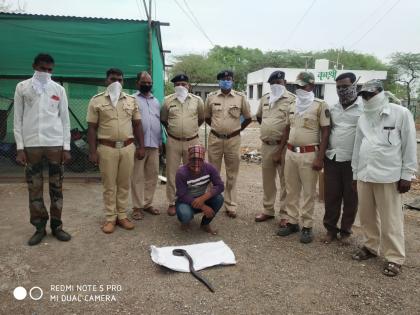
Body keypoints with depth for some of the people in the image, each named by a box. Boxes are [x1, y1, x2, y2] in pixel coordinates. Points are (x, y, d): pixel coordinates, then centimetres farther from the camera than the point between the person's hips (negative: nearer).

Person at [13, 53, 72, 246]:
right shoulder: (22, 87, 7)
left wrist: (66, 147, 1)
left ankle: (56, 225, 14)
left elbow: (65, 119, 8)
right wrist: (20, 147, -3)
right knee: (34, 187, 3)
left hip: (55, 144, 1)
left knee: (56, 186, 4)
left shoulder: (59, 89, 9)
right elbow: (18, 119, 5)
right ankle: (40, 227, 14)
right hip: (31, 145, 0)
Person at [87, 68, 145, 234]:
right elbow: (92, 127, -1)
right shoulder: (97, 100, 1)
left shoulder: (131, 100, 10)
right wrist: (92, 151, -7)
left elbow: (137, 125, 12)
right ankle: (110, 218, 17)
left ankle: (122, 216, 21)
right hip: (107, 148, -2)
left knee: (124, 184, 9)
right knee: (109, 185, 6)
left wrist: (141, 146, 5)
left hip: (128, 147, 3)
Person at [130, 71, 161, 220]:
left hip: (154, 144, 5)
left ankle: (148, 203, 21)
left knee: (152, 175, 9)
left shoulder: (156, 101, 18)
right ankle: (137, 207, 8)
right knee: (138, 176, 0)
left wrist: (161, 141, 13)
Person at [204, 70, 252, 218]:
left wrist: (237, 129, 4)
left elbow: (248, 118, 9)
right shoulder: (211, 97, 2)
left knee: (232, 175, 7)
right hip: (215, 139, 1)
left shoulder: (241, 97, -1)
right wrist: (217, 128, 8)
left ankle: (230, 205, 17)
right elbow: (207, 117, 15)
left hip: (233, 140, -1)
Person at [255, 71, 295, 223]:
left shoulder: (292, 100, -8)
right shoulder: (264, 98, 11)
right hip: (266, 145, 6)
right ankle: (268, 210, 30)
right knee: (267, 179, 15)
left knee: (285, 181, 3)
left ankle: (285, 214, 14)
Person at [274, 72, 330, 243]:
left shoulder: (320, 105, -6)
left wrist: (320, 157, -15)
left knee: (308, 192, 3)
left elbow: (325, 132, -9)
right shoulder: (293, 106, 13)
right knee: (291, 191, 12)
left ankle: (307, 226, 15)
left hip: (309, 154, -6)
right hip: (290, 152, 6)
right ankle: (292, 221, 24)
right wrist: (279, 152, 17)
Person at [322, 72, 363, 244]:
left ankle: (345, 231, 24)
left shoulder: (364, 108, -6)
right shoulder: (333, 108, 9)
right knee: (331, 195, 8)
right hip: (332, 159, 4)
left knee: (350, 197, 8)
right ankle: (330, 228, 23)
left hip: (353, 161, -4)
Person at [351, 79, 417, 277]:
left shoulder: (401, 114, -3)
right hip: (364, 175, 5)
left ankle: (394, 257, 15)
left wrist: (406, 175, -7)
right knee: (366, 216, 14)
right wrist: (355, 174, 14)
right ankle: (370, 246, 31)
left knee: (390, 219, 2)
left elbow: (409, 146, -4)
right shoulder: (363, 118, 12)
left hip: (389, 176, -5)